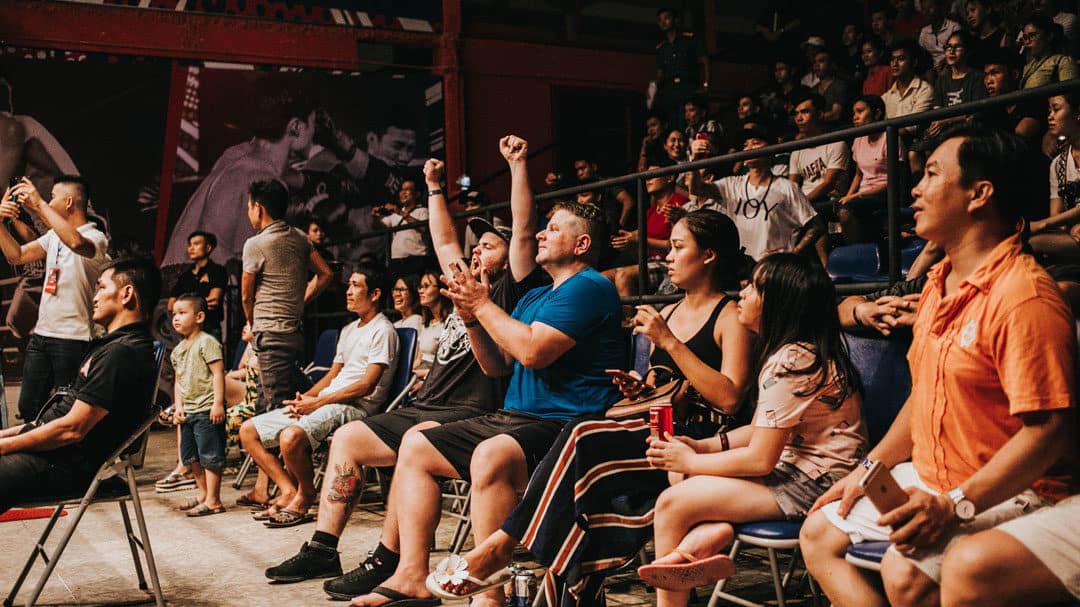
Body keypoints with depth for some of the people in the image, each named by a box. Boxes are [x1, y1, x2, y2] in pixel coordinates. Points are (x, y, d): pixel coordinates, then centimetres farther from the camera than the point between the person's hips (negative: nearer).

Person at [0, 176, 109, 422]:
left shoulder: (95, 237, -12)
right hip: (40, 334, 8)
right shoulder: (54, 235, 15)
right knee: (27, 406, 12)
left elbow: (76, 243, -35)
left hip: (72, 339, -8)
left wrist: (40, 205, -29)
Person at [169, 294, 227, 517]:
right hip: (188, 411, 9)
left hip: (207, 410, -9)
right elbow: (179, 380, 20)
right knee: (190, 457, 15)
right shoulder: (178, 350, 15)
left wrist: (218, 404, -20)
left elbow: (218, 373, -15)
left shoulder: (207, 342, -10)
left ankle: (213, 501, 0)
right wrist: (178, 407, 9)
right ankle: (203, 494, 27)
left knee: (209, 456, -5)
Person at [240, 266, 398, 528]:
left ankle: (306, 494, -7)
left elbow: (367, 385, -15)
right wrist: (305, 398, 3)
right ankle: (289, 491, -3)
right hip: (325, 402, 10)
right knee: (248, 431, 2)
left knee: (291, 436, -34)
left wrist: (317, 402, -16)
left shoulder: (382, 330, -6)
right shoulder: (349, 330, 23)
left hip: (356, 407, -10)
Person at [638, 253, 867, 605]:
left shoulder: (790, 363, -22)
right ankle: (711, 532, -14)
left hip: (814, 483, -11)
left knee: (671, 503, -11)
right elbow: (764, 431, 13)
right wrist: (702, 446, 1)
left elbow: (760, 459, -21)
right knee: (677, 470, 10)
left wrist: (691, 461, -9)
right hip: (793, 464, 11)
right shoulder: (789, 351, 10)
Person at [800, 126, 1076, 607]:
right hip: (928, 481, 9)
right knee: (819, 532, 7)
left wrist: (955, 506, -28)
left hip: (1000, 496, -9)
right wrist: (869, 468, 12)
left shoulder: (1024, 296, -20)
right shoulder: (940, 282, 11)